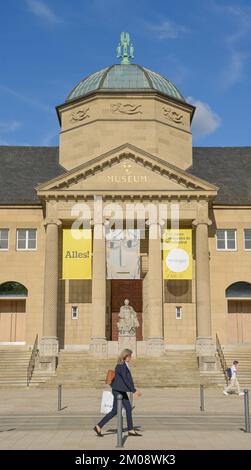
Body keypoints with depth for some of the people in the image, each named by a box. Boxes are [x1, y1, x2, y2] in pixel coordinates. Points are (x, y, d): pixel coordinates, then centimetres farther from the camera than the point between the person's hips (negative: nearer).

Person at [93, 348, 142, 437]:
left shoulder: (124, 365, 12)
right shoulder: (121, 366, -18)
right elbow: (126, 380, -21)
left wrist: (134, 390, 16)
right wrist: (134, 390, -18)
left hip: (121, 391, 10)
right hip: (118, 390, -10)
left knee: (128, 408, 9)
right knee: (115, 411, -4)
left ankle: (131, 430, 14)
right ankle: (98, 427, 3)